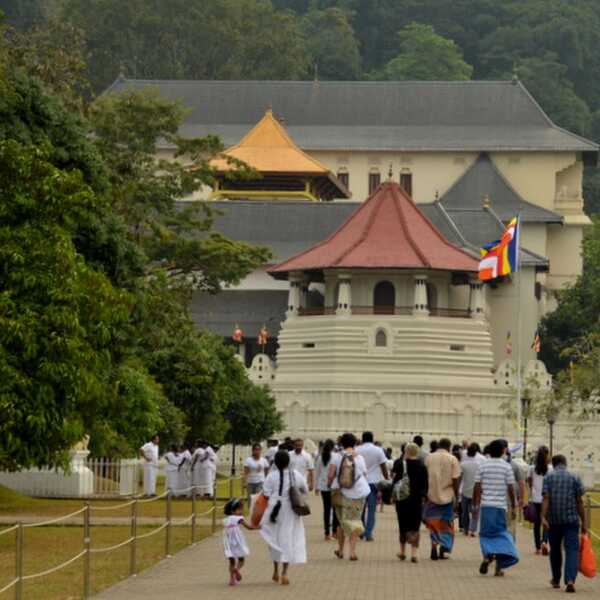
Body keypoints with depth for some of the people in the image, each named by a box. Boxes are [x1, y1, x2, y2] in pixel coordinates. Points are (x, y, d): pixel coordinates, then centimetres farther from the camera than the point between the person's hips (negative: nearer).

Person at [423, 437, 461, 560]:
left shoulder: (429, 458, 0)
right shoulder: (452, 459, -6)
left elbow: (425, 476, 3)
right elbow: (455, 479, -8)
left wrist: (425, 494, 12)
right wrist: (456, 495, 3)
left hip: (432, 495, 1)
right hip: (447, 495, -1)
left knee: (433, 522, 11)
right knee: (446, 524, 11)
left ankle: (434, 548, -1)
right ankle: (443, 551, 9)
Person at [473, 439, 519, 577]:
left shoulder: (483, 466, 1)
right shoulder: (506, 467, -3)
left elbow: (477, 487, 1)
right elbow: (511, 489, -3)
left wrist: (475, 503, 10)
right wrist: (513, 506, 5)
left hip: (485, 505, 1)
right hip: (500, 505, -1)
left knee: (486, 534, 12)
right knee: (501, 534, 7)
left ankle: (487, 556, -10)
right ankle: (499, 566, 3)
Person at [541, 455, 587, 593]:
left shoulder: (548, 477, 3)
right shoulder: (574, 478, 3)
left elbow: (546, 498, -9)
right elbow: (579, 501, 1)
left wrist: (543, 517, -17)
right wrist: (583, 523, 6)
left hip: (553, 520, 1)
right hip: (571, 519, -1)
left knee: (555, 550, 17)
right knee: (572, 549, -5)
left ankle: (556, 580, 30)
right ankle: (570, 580, -24)